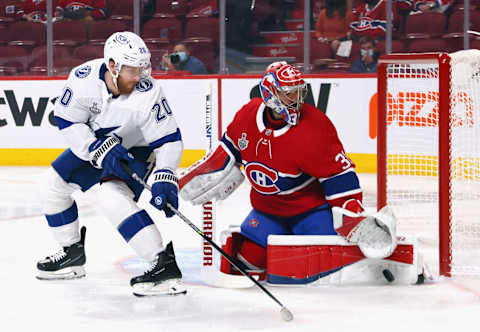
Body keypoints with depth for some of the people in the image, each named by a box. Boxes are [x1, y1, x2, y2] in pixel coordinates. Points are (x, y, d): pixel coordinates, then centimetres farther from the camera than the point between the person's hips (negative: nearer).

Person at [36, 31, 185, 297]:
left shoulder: (148, 93, -32)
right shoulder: (84, 77, -25)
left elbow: (169, 140, -26)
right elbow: (67, 120, -16)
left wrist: (163, 177, -40)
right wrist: (100, 150, -28)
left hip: (134, 151, -5)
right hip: (93, 144, 5)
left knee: (113, 195, -29)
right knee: (57, 182, 12)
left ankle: (165, 265, -35)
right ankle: (72, 254, 31)